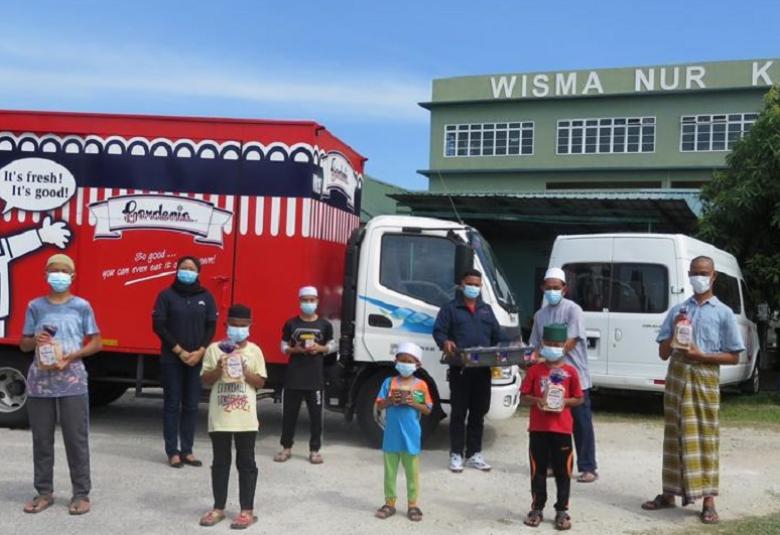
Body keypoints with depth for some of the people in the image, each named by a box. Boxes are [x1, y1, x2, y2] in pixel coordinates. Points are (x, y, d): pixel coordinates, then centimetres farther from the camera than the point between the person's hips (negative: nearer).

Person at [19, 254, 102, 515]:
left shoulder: (82, 306, 3)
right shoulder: (35, 306, 8)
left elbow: (96, 343, 3)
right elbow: (23, 344, 13)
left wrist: (71, 357, -12)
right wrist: (35, 340, -11)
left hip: (72, 382, -2)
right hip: (40, 381, 2)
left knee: (76, 439, -1)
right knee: (42, 440, 8)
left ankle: (81, 494, 7)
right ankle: (44, 492, 19)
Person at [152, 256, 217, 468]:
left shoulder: (206, 297, 6)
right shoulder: (166, 295, -1)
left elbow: (211, 327, 5)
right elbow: (158, 325, -6)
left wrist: (200, 351, -9)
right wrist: (179, 351, -12)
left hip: (197, 359, 3)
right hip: (171, 359, -2)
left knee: (191, 406, 6)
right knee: (172, 405, 2)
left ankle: (187, 451, 13)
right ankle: (173, 452, 7)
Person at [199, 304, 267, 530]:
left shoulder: (254, 351, 1)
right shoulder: (214, 349, 2)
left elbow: (260, 382, 0)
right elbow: (205, 380, 1)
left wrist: (245, 372, -16)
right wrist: (218, 370, -17)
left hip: (245, 418, -1)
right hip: (219, 417, 1)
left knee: (246, 463, 5)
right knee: (220, 463, 10)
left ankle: (247, 510, 12)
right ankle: (218, 508, 21)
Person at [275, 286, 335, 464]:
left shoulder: (324, 324, 2)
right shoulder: (291, 324, 1)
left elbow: (332, 345, 10)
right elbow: (283, 347, 7)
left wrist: (320, 348, -9)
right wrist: (294, 349, -13)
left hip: (315, 377, 0)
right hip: (293, 376, 0)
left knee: (315, 414, 4)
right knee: (289, 413, 7)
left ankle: (315, 450, 15)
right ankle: (286, 448, 20)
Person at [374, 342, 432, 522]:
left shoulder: (421, 385, -2)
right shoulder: (389, 382, 0)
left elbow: (428, 410, 0)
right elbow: (379, 406, 1)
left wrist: (414, 404, -17)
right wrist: (390, 400, -18)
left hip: (411, 436, -1)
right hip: (391, 435, 1)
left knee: (412, 472, 8)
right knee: (390, 470, 11)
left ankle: (412, 505, 19)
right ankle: (390, 503, 22)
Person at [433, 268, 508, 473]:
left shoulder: (486, 310, 20)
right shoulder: (451, 308, 5)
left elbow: (498, 335, 18)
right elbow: (438, 331, -4)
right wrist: (445, 342, -26)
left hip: (483, 369, 5)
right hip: (460, 369, -5)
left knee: (479, 412, 9)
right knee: (458, 412, 0)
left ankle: (474, 453, 19)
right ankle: (456, 454, 8)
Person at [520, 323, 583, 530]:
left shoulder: (570, 371, 0)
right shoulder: (535, 370, 2)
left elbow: (579, 399, 5)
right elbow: (524, 396, 4)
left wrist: (564, 402, -13)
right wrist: (537, 401, -14)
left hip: (562, 428, -1)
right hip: (538, 428, 1)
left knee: (563, 471, 6)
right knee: (538, 470, 9)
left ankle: (562, 510, 16)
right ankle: (537, 508, 20)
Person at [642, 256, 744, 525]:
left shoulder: (723, 313, 2)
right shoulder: (677, 310, 9)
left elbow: (733, 357, 0)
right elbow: (663, 353, 9)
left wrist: (700, 355, -13)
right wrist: (675, 330, -8)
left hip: (705, 380, -3)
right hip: (676, 378, 3)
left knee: (705, 438, -3)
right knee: (675, 436, 9)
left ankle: (708, 500, 0)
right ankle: (670, 493, 17)